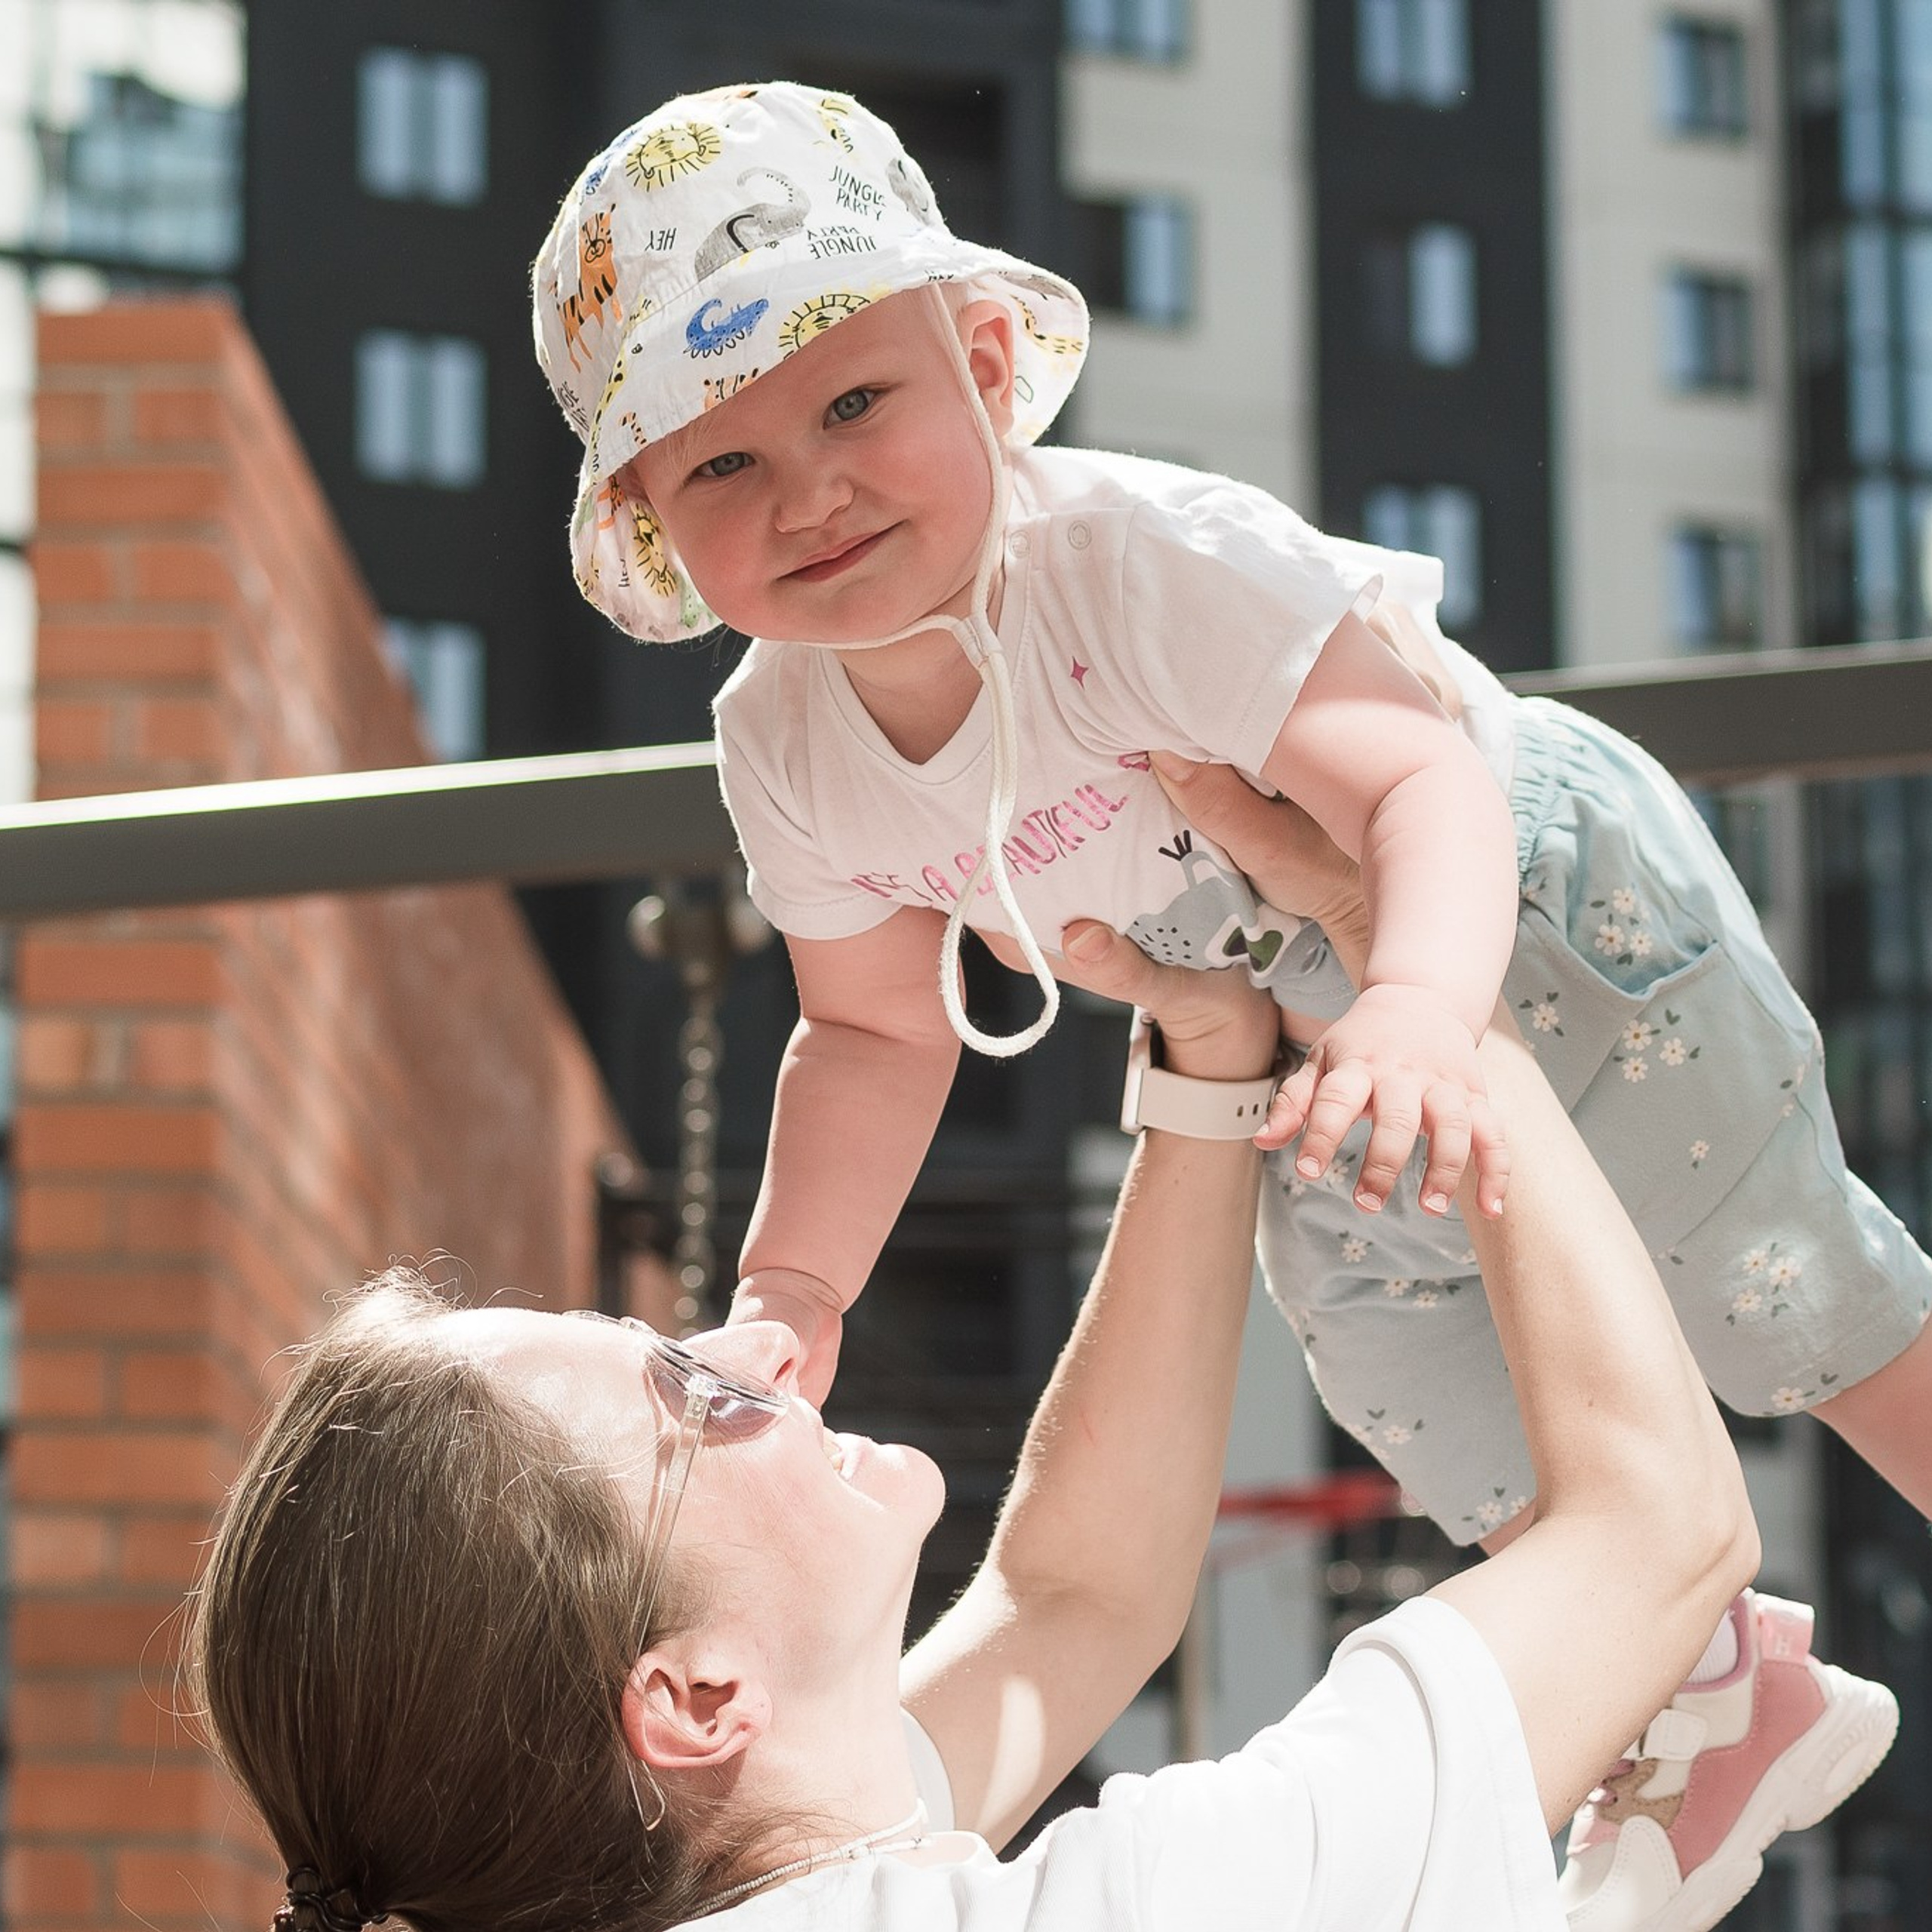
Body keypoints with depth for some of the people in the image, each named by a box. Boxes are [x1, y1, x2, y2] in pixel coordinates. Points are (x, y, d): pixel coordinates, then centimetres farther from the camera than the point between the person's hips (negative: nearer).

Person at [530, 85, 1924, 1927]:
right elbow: (873, 1032, -3)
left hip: (1547, 924, -7)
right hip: (1317, 1046, 7)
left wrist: (1420, 1018, -66)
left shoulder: (1139, 557, -39)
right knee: (1466, 1440, 20)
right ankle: (1723, 1706, 45)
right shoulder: (788, 749, -19)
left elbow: (1420, 782, -47)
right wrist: (790, 1287, -15)